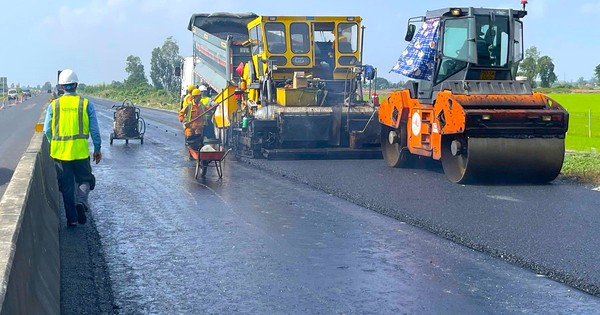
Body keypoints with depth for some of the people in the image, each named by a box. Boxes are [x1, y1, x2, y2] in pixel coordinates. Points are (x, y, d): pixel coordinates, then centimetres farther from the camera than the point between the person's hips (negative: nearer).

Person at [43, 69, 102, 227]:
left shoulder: (54, 105, -1)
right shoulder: (86, 104, -4)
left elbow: (47, 130, 3)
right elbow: (94, 130, -3)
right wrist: (97, 149, 7)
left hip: (60, 153, 1)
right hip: (81, 152, -1)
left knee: (66, 186, 11)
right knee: (84, 179, 15)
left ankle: (71, 218, 14)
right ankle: (81, 201, -14)